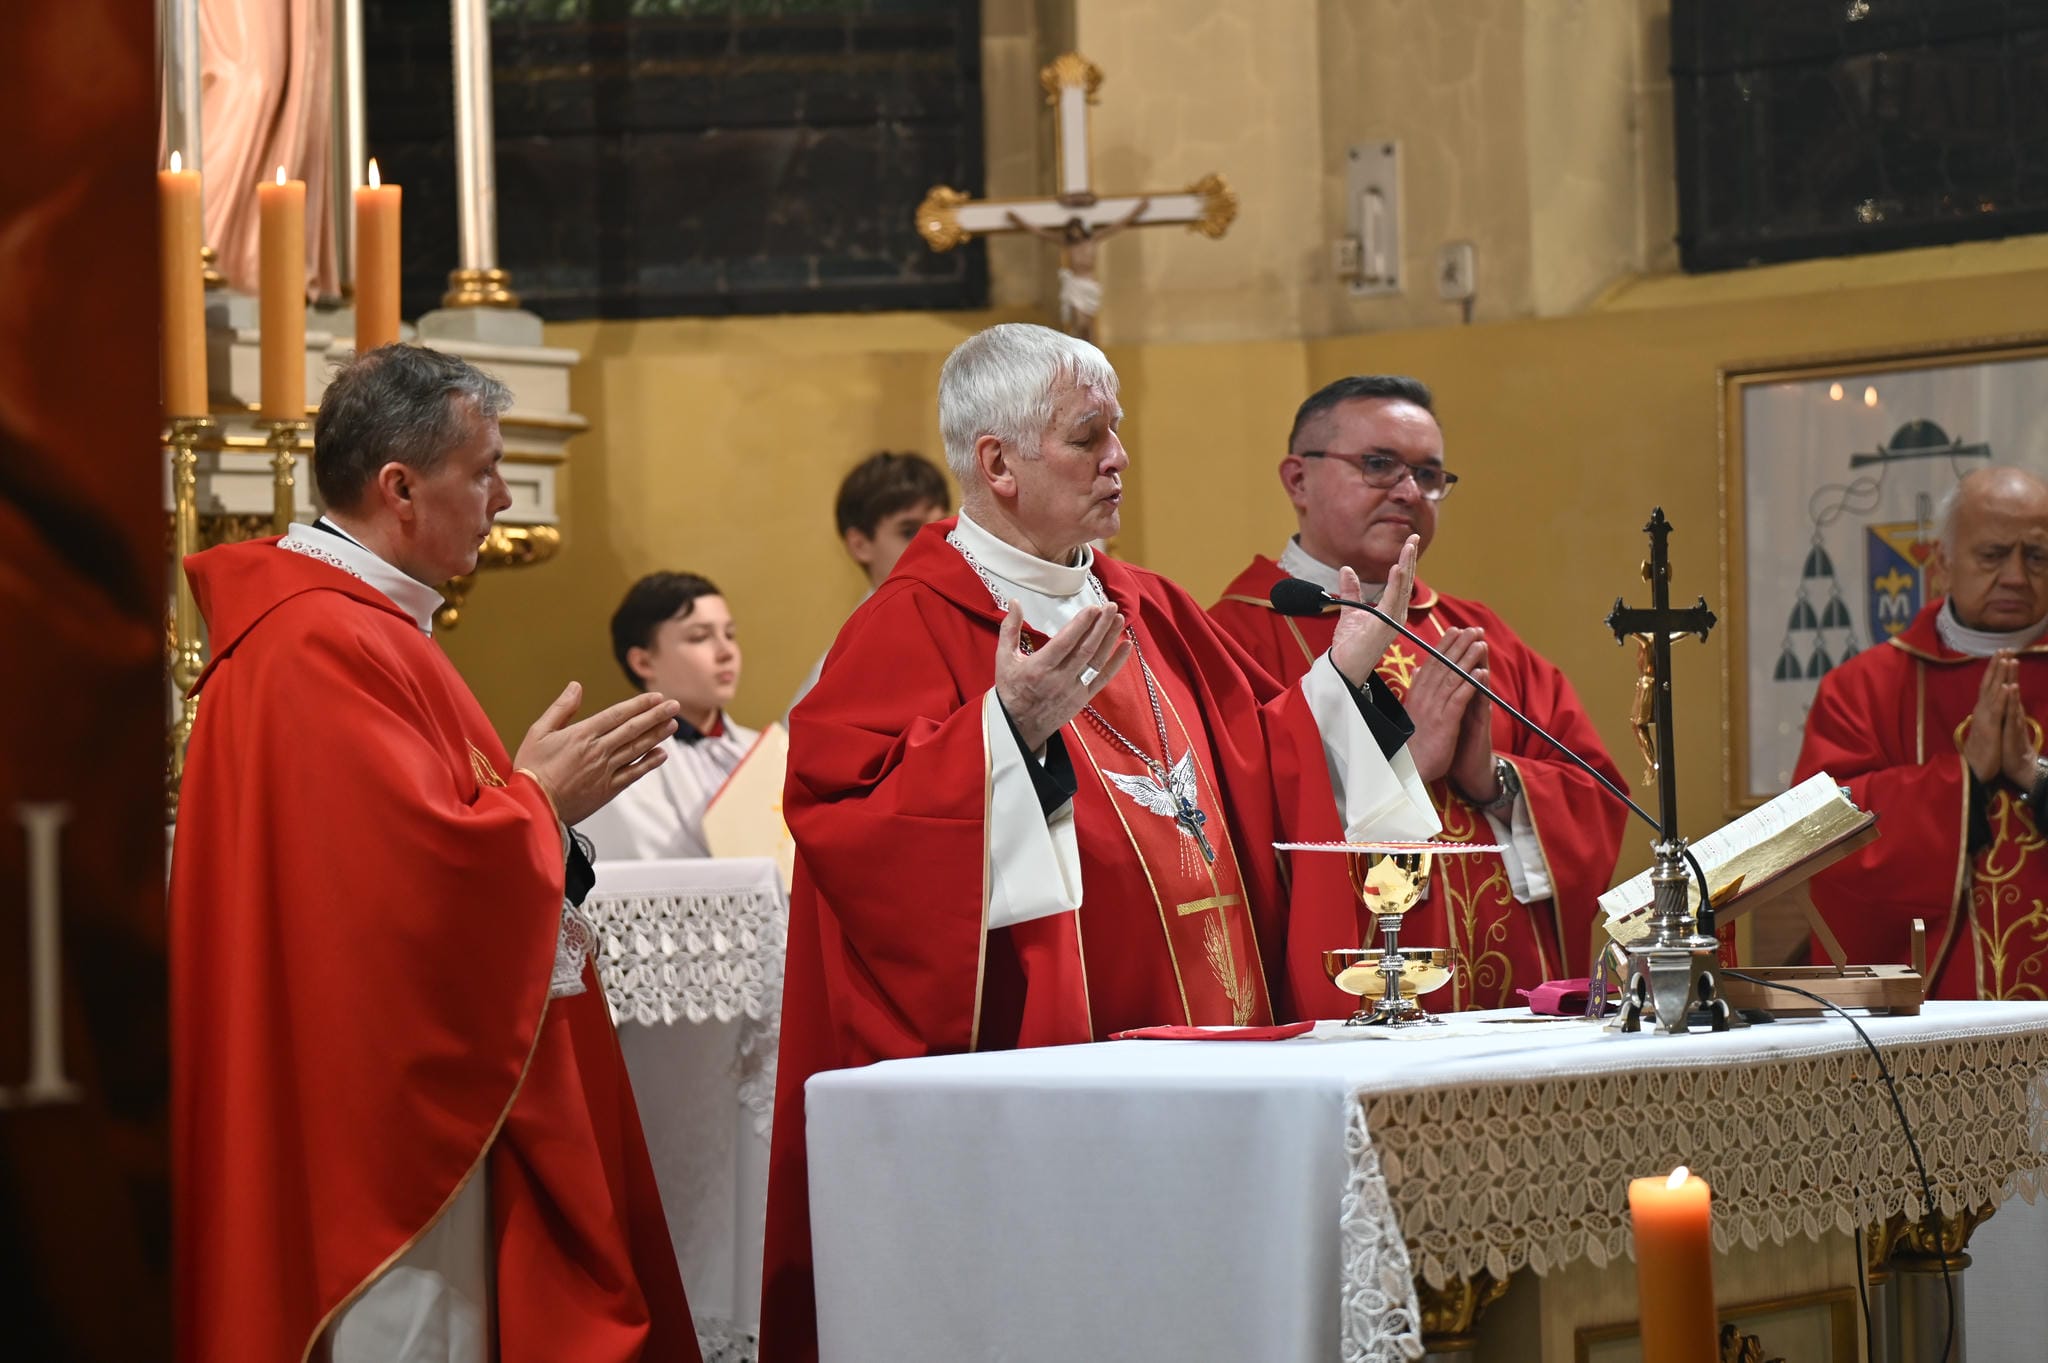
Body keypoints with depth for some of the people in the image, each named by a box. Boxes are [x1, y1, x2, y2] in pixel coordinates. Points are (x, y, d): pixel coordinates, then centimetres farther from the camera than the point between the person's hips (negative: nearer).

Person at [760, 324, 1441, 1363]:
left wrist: (1342, 671, 11)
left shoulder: (1146, 612, 17)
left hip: (1215, 1047, 7)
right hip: (1043, 1064, -7)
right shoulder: (912, 627, -7)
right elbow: (845, 814, -20)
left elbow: (1262, 770, 23)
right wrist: (1008, 727, -29)